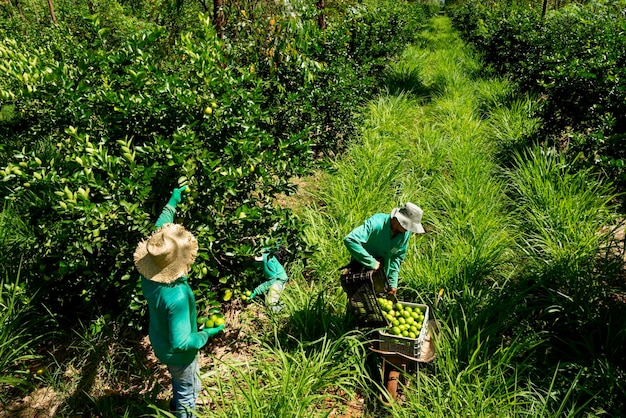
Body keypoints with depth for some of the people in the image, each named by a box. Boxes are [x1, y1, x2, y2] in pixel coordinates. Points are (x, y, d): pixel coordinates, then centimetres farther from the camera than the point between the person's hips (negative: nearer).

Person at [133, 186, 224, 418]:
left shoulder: (149, 272, -23)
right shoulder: (177, 297, -44)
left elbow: (158, 232, -7)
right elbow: (181, 343, -36)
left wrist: (172, 202, 1)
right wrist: (207, 334, -19)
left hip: (161, 343, 8)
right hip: (177, 353, -8)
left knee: (181, 383, 36)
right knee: (187, 391, 23)